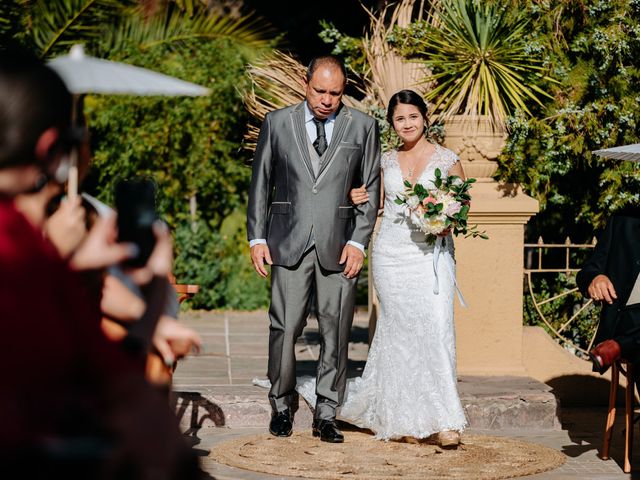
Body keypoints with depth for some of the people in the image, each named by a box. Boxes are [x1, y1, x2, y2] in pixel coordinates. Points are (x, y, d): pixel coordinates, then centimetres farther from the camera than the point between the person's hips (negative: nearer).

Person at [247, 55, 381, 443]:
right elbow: (261, 182, 10)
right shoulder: (278, 123, 7)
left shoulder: (362, 126, 6)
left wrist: (359, 241, -2)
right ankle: (282, 406, 13)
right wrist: (257, 238, 4)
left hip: (338, 244, 0)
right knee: (284, 328, -4)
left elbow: (372, 189, 7)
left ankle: (326, 415, 10)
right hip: (289, 242, 0)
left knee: (336, 332, 1)